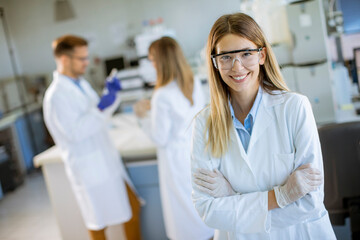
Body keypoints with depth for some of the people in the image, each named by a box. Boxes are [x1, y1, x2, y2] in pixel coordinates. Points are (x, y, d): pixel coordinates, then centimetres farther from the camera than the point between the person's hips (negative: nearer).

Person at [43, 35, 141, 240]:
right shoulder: (56, 95, -19)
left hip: (108, 161, 8)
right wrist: (100, 107, -27)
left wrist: (112, 93, 2)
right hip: (91, 171, -8)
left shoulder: (81, 84, 9)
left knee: (133, 207, 15)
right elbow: (74, 132, -25)